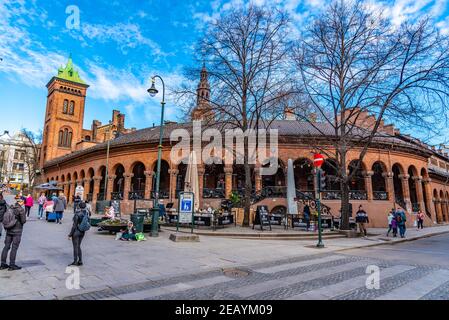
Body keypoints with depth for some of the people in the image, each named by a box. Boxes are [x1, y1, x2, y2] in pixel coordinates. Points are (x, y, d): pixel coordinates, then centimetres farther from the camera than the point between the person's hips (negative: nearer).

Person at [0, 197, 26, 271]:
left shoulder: (10, 207, 3)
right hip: (17, 231, -6)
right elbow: (23, 221, -16)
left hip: (9, 230, 6)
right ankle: (12, 265, 7)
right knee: (14, 248, 1)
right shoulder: (21, 209, -18)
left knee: (6, 246, 13)